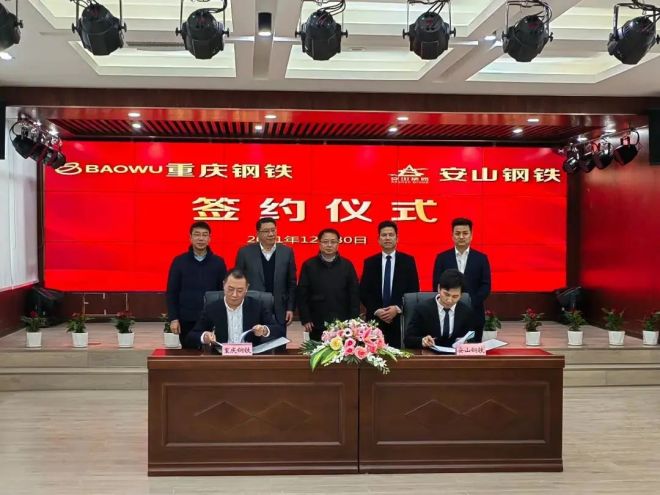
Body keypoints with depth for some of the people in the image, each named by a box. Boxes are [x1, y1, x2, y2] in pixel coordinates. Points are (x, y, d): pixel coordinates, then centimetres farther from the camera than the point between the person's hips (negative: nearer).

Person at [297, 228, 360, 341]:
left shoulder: (347, 265, 5)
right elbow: (302, 294, 2)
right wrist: (305, 319, -3)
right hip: (317, 324, 0)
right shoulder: (309, 265, 2)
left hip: (342, 323, 1)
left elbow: (354, 294, 6)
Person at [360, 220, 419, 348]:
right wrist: (376, 310, -9)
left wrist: (397, 308, -10)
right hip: (375, 319, 1)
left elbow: (414, 290, 3)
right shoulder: (370, 262, 8)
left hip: (400, 320, -1)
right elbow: (363, 292, 6)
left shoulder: (408, 260, 5)